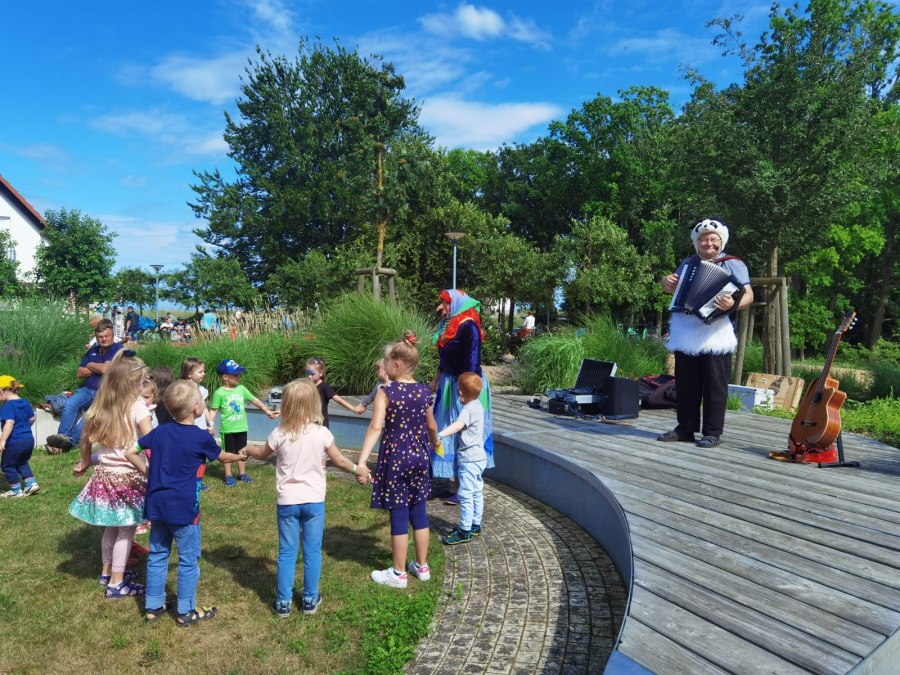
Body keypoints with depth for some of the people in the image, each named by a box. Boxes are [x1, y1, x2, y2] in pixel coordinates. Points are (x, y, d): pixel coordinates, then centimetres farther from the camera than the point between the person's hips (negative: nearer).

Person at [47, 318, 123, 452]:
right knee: (70, 403, -25)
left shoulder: (118, 349, -1)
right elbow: (79, 373, 14)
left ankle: (71, 440, -35)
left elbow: (105, 369, -13)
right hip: (88, 390, 6)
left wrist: (90, 365, 7)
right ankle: (63, 435, -29)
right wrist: (98, 369, -1)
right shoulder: (93, 351, 18)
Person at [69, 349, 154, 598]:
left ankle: (107, 572, 37)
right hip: (129, 477, -6)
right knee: (126, 530, 6)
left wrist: (85, 462, 28)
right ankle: (116, 584, 13)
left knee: (112, 526, 22)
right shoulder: (137, 406, -16)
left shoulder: (100, 407, 3)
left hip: (105, 475, 7)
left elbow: (85, 438, 14)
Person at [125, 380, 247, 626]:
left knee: (157, 555, 17)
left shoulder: (160, 431, 1)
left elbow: (130, 453, 4)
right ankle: (186, 612, 17)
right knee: (188, 560, 8)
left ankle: (153, 606, 27)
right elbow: (222, 457, 7)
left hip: (157, 504, 5)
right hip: (183, 509, -5)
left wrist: (148, 472, 13)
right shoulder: (202, 438, -11)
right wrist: (239, 456, 27)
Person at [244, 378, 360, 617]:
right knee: (312, 551, 12)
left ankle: (283, 602, 20)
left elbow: (262, 454, 11)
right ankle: (310, 599, 22)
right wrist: (357, 469, 18)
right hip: (314, 501, -1)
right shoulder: (321, 433, -12)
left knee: (286, 552, 12)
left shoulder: (279, 434, -9)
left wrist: (247, 450, 33)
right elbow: (340, 461, -1)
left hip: (287, 502, 1)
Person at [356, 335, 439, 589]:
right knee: (418, 513, 15)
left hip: (395, 459, -5)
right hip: (419, 457, 5)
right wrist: (434, 443, 35)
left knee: (399, 516, 5)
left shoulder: (386, 392, -13)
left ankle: (399, 573, 17)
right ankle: (422, 567, 28)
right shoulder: (424, 392, 2)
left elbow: (375, 428, -24)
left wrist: (361, 462, -28)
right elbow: (431, 427, 14)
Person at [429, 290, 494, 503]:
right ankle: (457, 482, 20)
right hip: (449, 385, 9)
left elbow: (472, 360, -20)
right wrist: (436, 381, 25)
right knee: (451, 431, 11)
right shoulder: (449, 327, 12)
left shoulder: (468, 327, -15)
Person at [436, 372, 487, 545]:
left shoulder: (469, 409, -20)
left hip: (469, 458, -10)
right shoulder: (477, 405, 10)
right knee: (476, 492, 17)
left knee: (465, 494, -4)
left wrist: (440, 435, -51)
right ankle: (475, 525, 28)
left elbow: (458, 425, -39)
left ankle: (465, 531, 2)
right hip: (477, 456, 10)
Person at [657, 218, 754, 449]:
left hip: (715, 334, -5)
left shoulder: (733, 264, 2)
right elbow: (675, 287, 28)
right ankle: (685, 428, 16)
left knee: (714, 384, -3)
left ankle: (713, 432, 3)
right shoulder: (688, 263, 18)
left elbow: (748, 295, -7)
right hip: (686, 333, 5)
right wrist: (666, 282, 3)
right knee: (685, 383, 8)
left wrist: (733, 304, -29)